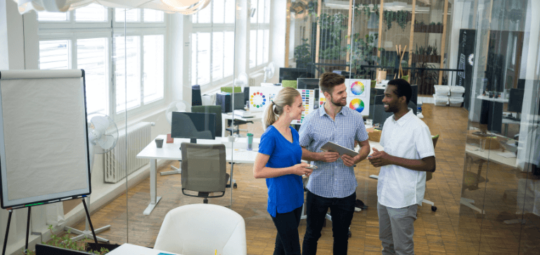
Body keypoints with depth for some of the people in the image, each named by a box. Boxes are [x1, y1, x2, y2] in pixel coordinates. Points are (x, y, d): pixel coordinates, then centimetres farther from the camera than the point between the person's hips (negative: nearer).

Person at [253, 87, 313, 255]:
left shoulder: (293, 132, 6)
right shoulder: (270, 135, -18)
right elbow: (258, 172, -19)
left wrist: (302, 168, 2)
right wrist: (291, 170, -20)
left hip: (295, 198, 8)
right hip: (281, 202, -7)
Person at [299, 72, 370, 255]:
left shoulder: (355, 117, -3)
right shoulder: (311, 120, -8)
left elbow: (365, 145, 7)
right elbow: (299, 149, 0)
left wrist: (357, 158, -14)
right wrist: (320, 156, -18)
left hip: (346, 190, 2)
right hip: (318, 189, -1)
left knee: (341, 235, 17)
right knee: (312, 234, 15)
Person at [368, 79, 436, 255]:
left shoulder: (418, 127, -18)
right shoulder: (388, 122, 7)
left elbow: (430, 165, -20)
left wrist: (391, 160, -23)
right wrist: (378, 158, -6)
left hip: (403, 198, -7)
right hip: (384, 193, 7)